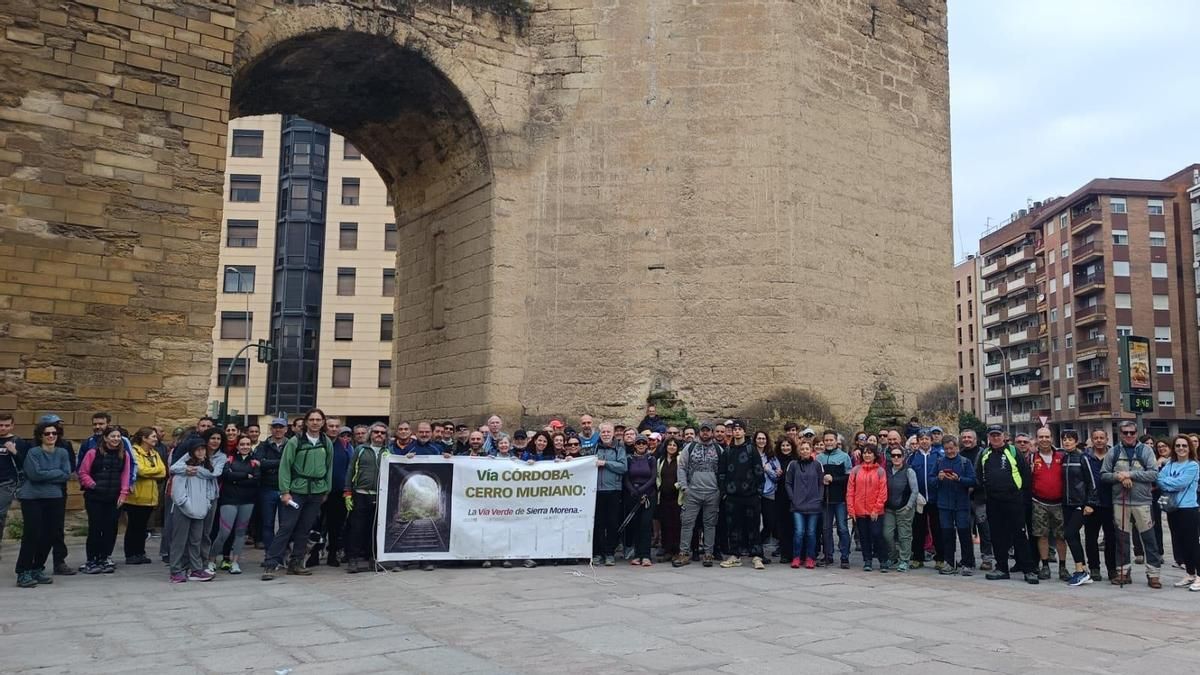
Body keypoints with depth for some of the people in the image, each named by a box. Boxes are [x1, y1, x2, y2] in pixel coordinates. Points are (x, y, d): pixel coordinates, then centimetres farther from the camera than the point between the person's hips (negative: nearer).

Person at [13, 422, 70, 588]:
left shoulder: (62, 453, 6)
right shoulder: (33, 452, -6)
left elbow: (67, 474, -2)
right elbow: (34, 474, -17)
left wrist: (45, 476, -9)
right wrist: (55, 473, -9)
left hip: (54, 498, 4)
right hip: (32, 498, -4)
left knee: (49, 536, 5)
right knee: (32, 535, -8)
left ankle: (38, 569, 21)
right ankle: (23, 573, 0)